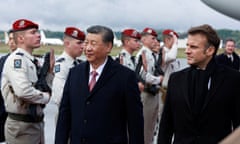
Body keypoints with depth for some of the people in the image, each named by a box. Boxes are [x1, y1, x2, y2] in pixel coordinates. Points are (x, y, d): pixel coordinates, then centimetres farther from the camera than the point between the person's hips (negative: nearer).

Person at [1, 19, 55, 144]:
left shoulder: (32, 61, 10)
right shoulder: (16, 59, -17)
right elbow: (23, 91, -31)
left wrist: (49, 70, 5)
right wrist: (46, 97, -15)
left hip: (36, 123, 9)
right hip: (21, 126, -9)